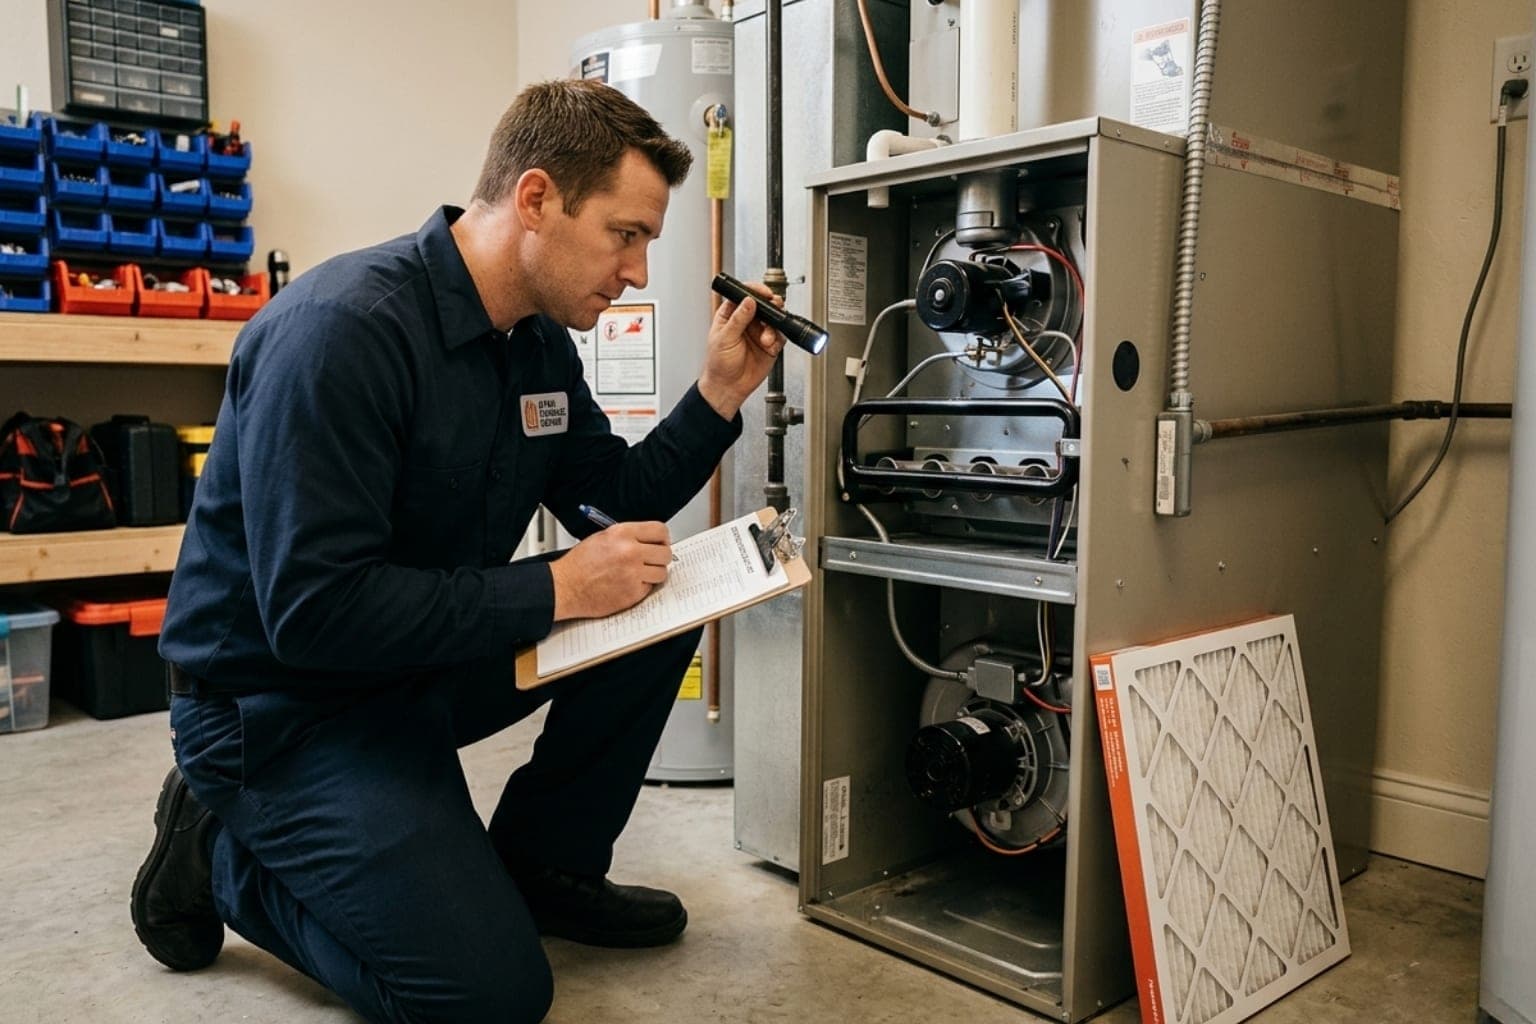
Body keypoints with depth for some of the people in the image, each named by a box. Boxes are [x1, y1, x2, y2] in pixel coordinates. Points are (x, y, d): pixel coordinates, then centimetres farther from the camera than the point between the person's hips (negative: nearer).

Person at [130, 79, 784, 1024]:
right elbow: (313, 611, -30)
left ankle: (544, 864, 11)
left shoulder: (539, 338, 0)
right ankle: (224, 847, 7)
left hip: (431, 662, 8)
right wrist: (555, 591, -27)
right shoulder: (345, 328, -27)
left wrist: (720, 393, -5)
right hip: (285, 704, -8)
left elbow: (617, 503, 9)